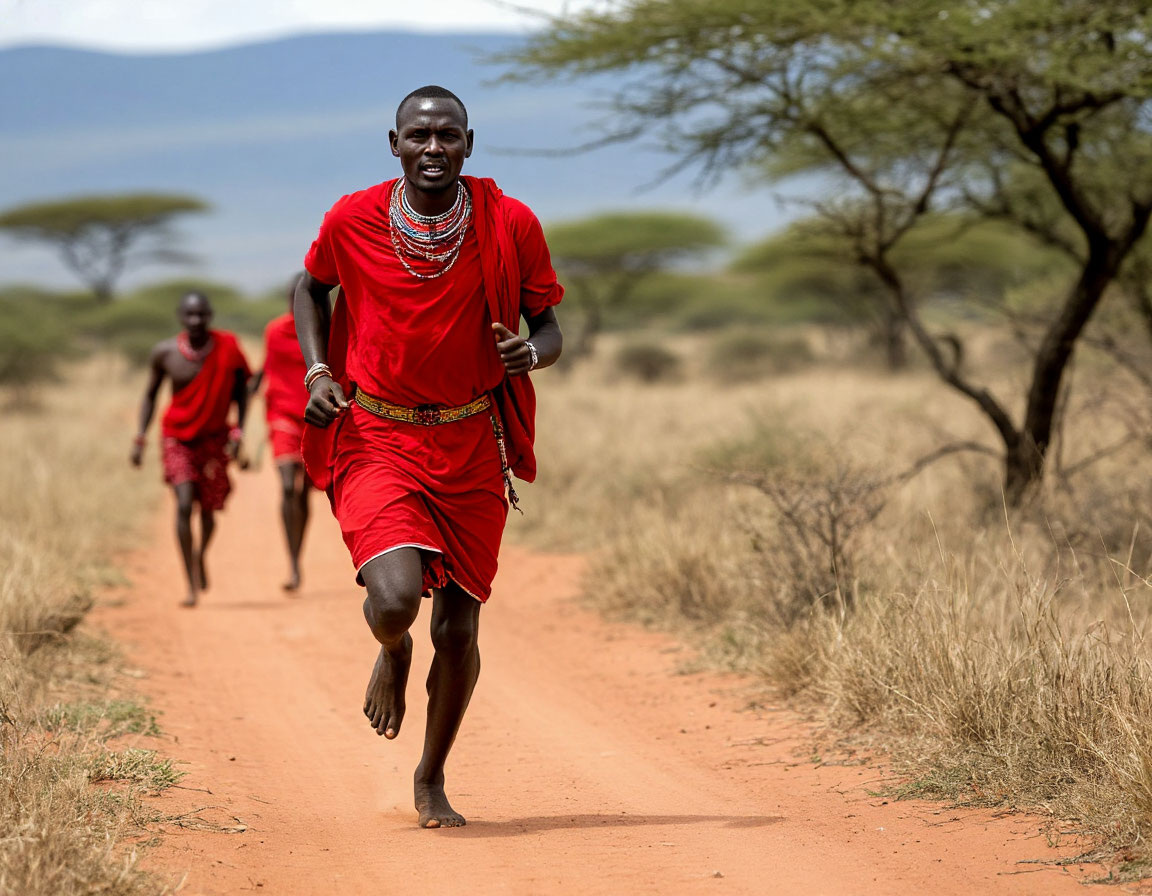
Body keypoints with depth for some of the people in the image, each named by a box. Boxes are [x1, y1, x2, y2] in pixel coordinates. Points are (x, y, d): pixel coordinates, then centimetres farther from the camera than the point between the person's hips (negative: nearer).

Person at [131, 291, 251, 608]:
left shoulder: (227, 347, -9)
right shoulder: (164, 353, -8)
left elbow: (240, 389, 2)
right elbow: (150, 394, 5)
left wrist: (238, 430, -8)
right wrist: (140, 438, 0)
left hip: (214, 438, 1)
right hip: (177, 437, -1)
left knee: (208, 510, 7)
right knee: (184, 504, -17)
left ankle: (201, 555, 42)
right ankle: (192, 584, -14)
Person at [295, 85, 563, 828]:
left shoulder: (511, 226, -6)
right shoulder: (352, 221, -5)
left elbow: (550, 329, 3)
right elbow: (313, 286, 15)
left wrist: (530, 352, -21)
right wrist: (318, 371, 1)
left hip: (473, 446, 1)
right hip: (376, 439, -1)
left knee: (459, 628, 5)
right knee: (395, 597, -23)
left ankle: (432, 780, 30)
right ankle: (393, 652, 17)